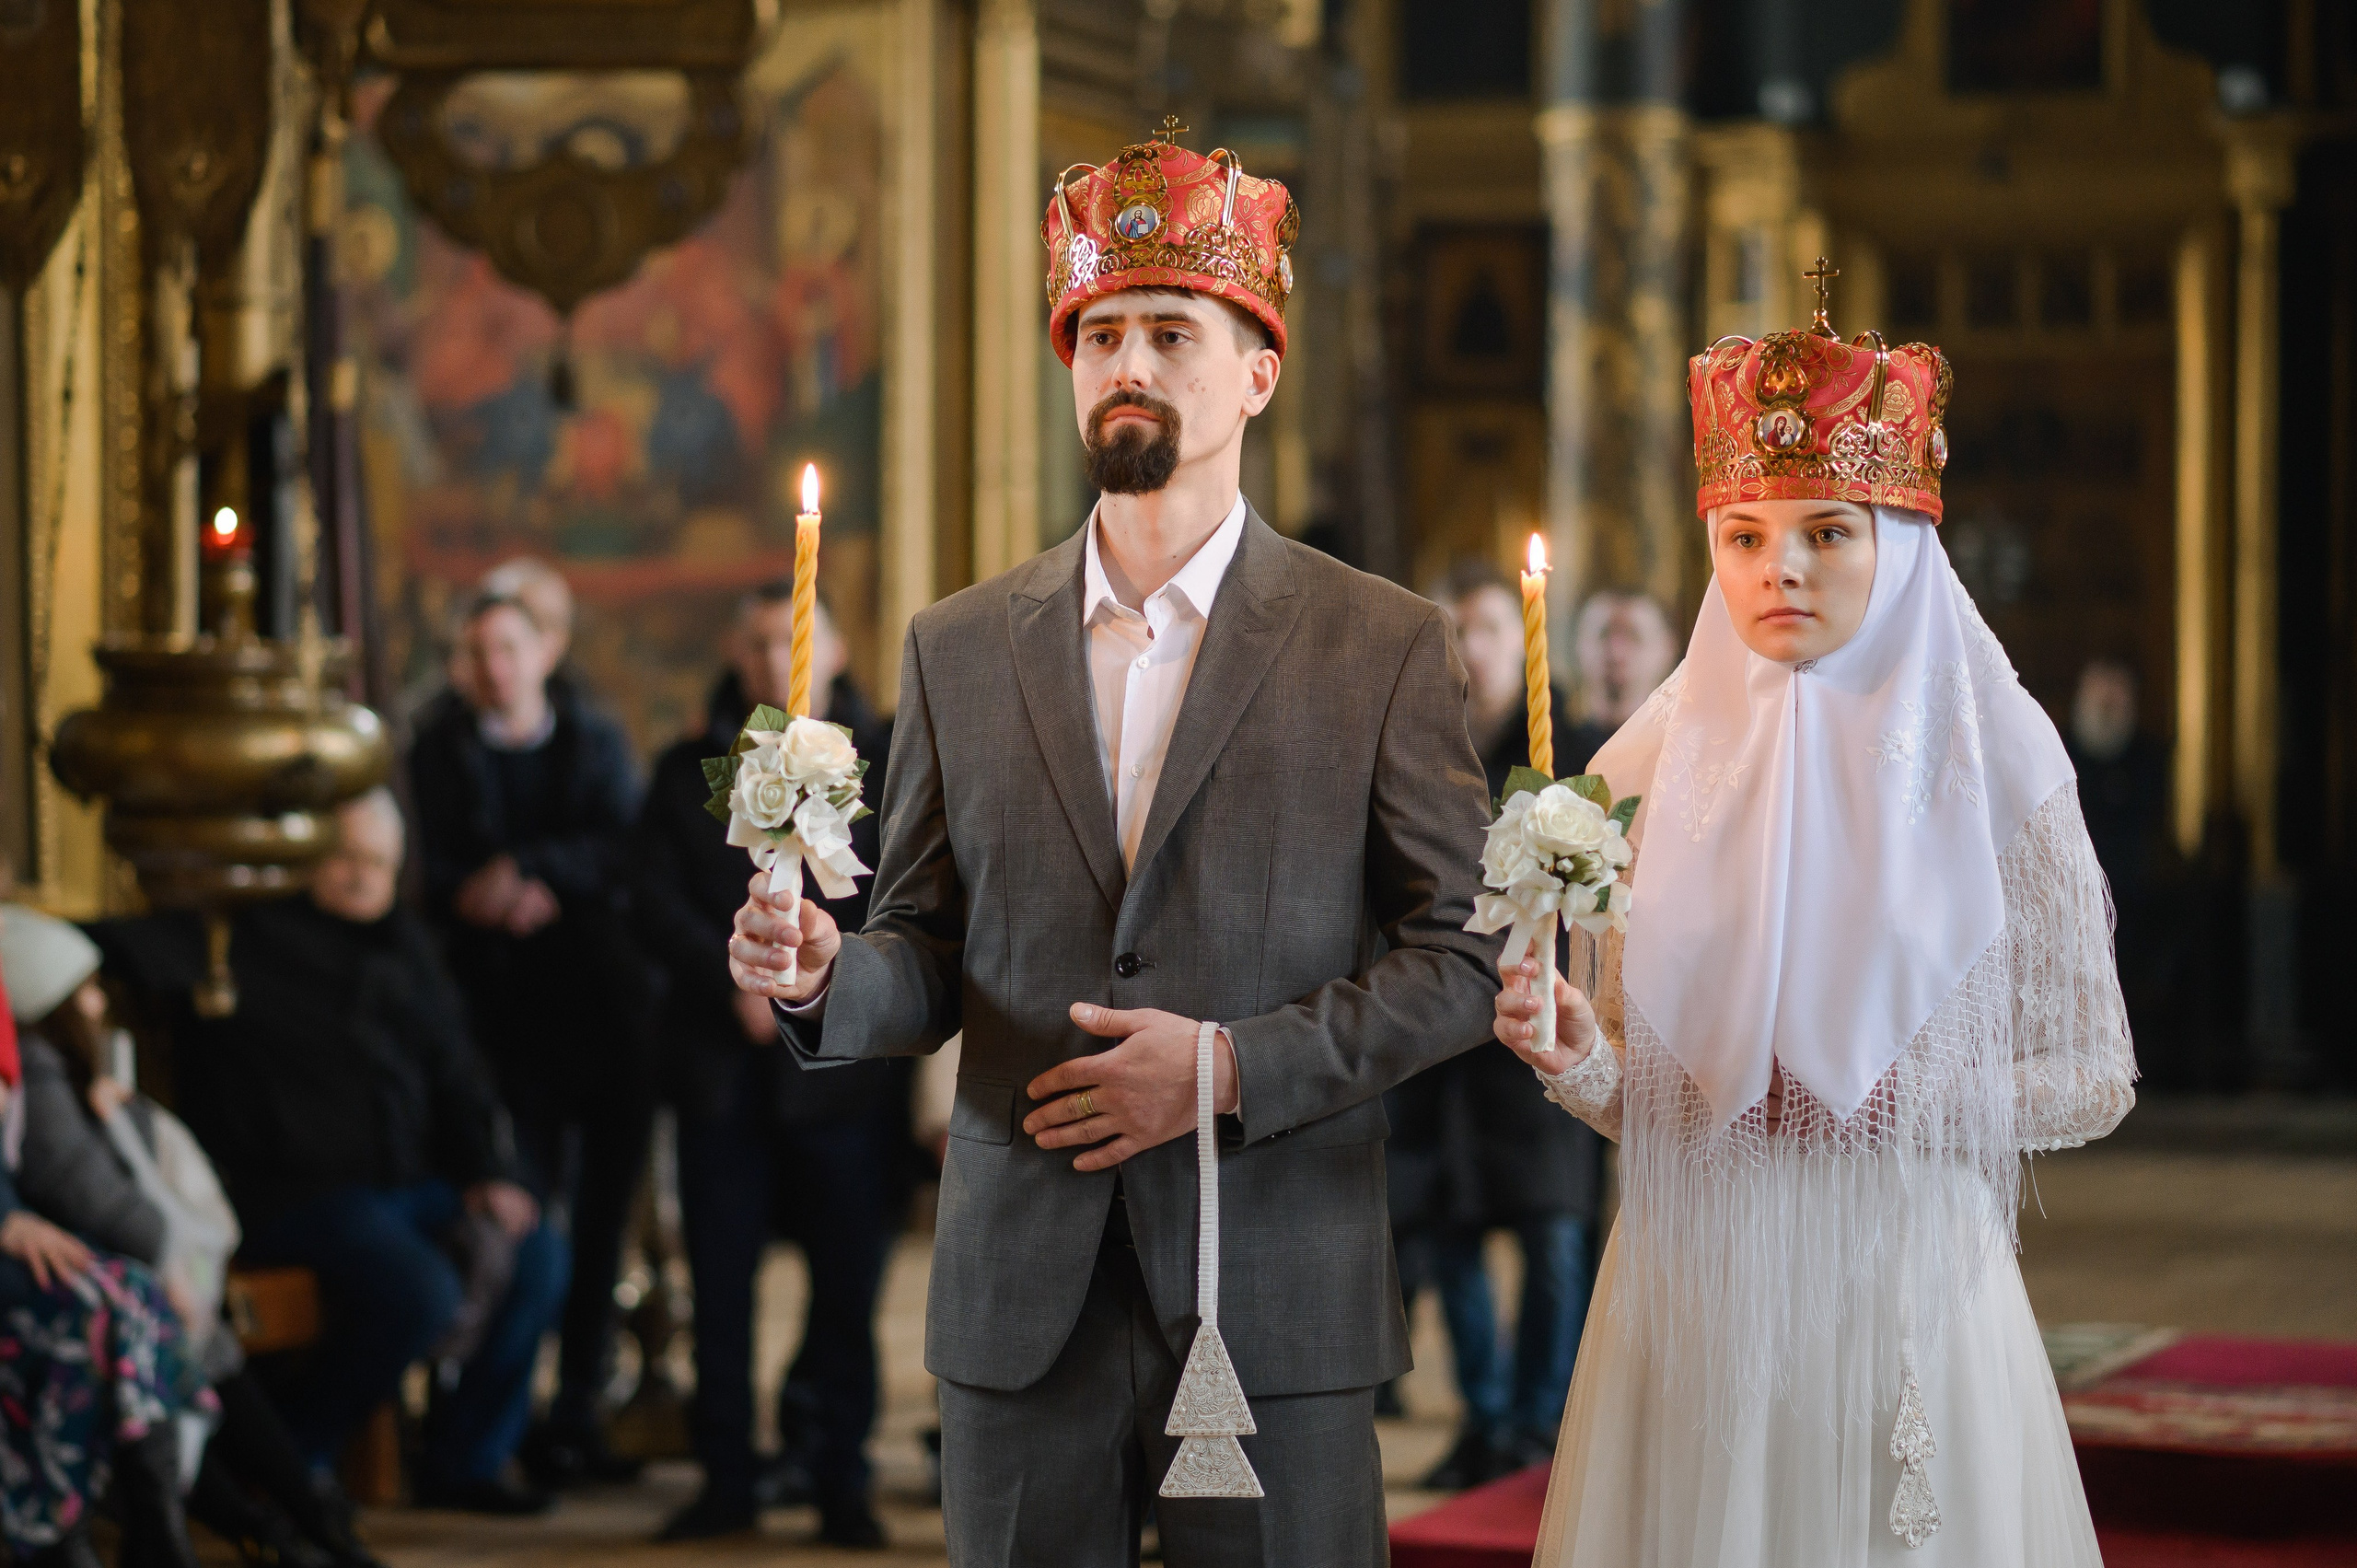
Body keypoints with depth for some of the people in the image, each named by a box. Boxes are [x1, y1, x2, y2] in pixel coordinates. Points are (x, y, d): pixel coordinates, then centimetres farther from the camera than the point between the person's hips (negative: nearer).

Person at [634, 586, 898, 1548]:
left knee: (848, 1280, 1)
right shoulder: (689, 773, 11)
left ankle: (840, 1482, 9)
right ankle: (725, 1477, 11)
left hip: (844, 1062, -2)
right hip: (725, 1066, 2)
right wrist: (737, 983, -13)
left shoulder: (887, 760, 6)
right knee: (719, 1280, 3)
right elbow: (658, 904, 2)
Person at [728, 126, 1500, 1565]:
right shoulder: (959, 650, 10)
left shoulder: (1387, 648, 1)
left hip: (1276, 1309, -2)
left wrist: (1236, 1066, -13)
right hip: (1023, 1313, 2)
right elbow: (930, 958, 12)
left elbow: (1460, 957, -1)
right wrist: (825, 975, -11)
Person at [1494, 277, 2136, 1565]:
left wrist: (1889, 1097, -11)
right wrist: (1580, 1058, -12)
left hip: (1907, 1292, -2)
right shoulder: (1647, 766, 3)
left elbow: (2094, 1081, 1)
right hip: (1698, 1290, 2)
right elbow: (1640, 1095, 9)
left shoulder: (1996, 764, -3)